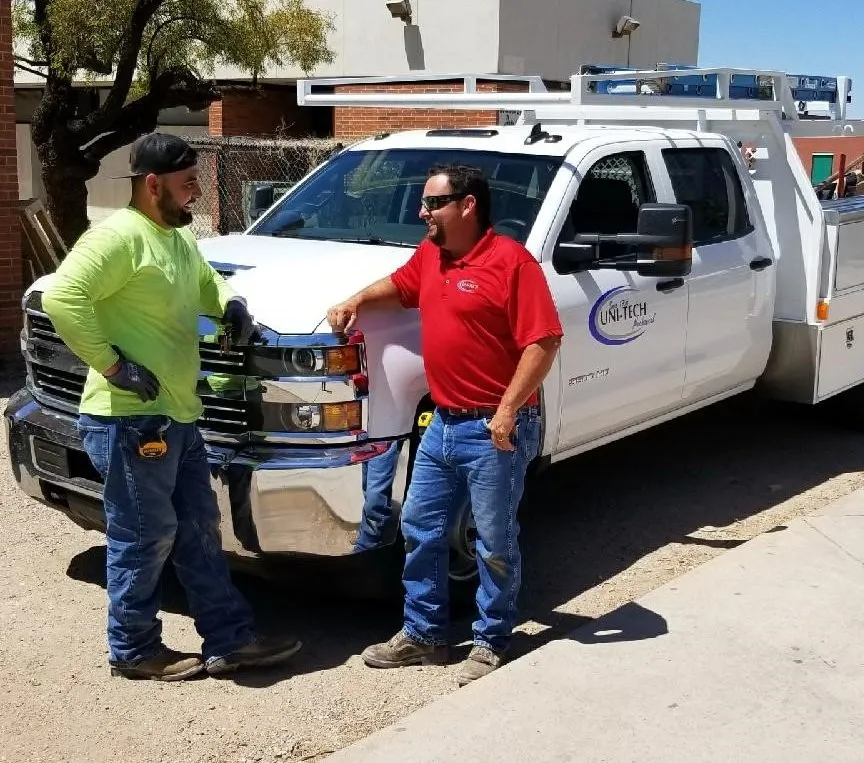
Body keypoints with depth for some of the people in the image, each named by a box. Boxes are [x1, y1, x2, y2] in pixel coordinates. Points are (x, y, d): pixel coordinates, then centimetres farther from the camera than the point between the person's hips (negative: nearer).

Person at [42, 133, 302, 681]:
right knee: (145, 538, 2)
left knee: (199, 531, 13)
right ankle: (133, 650, 20)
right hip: (129, 418, -10)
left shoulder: (180, 238, 14)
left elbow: (206, 283, 31)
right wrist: (113, 365, -23)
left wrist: (231, 304, 9)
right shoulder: (119, 236, -16)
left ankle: (231, 639, 23)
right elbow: (62, 298, -27)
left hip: (178, 415, 10)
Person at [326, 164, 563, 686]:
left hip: (495, 431, -8)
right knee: (421, 530, 14)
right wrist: (357, 301, 12)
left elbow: (544, 340, -19)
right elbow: (400, 284, 31)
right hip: (444, 424, 8)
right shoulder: (430, 255, 10)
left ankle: (492, 643, 21)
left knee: (495, 543, 5)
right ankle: (423, 635, 28)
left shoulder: (511, 260, -15)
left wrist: (507, 410, -22)